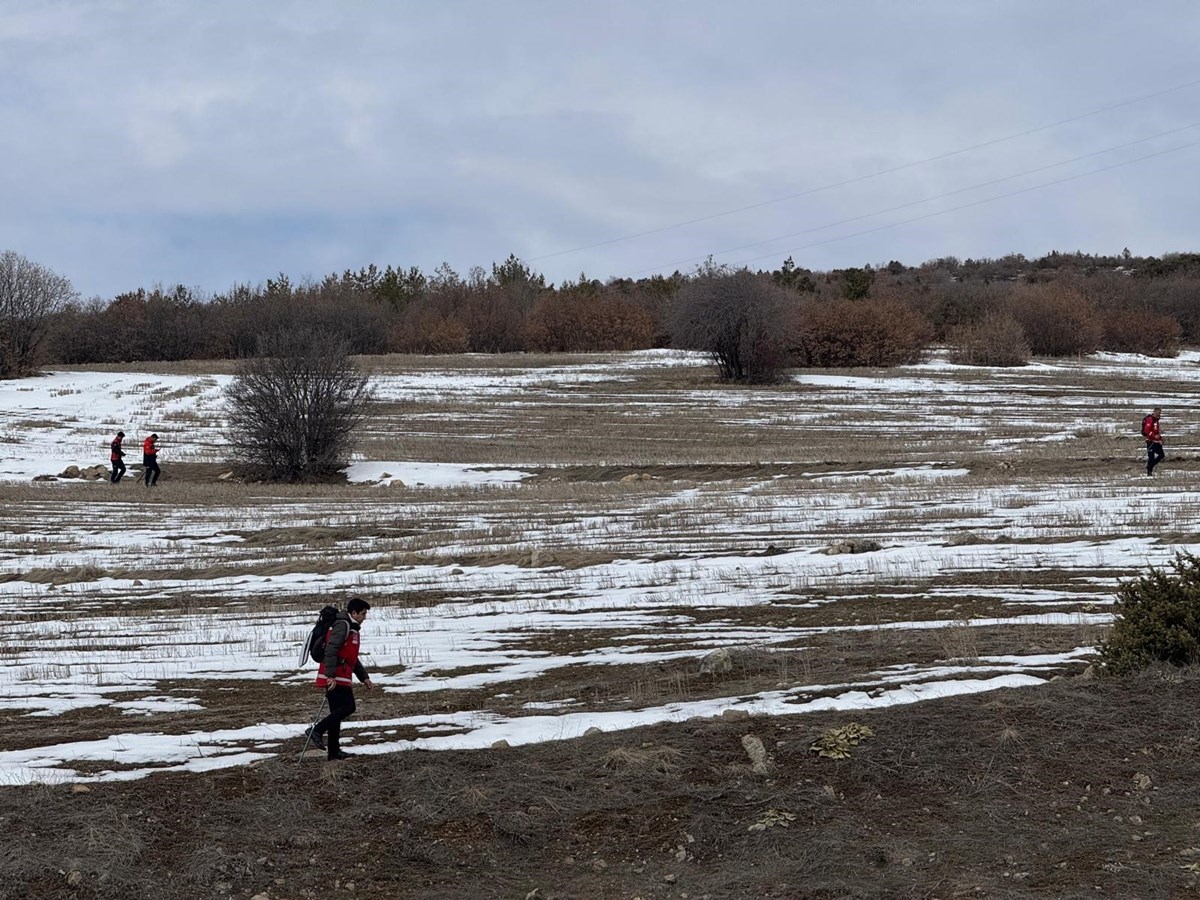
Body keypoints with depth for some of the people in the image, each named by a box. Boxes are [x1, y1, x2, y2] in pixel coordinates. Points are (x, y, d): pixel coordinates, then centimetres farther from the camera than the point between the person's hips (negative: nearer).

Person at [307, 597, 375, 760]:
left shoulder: (351, 628, 23)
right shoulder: (343, 625, -10)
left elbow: (352, 658, 33)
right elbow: (330, 650, -22)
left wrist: (364, 677, 29)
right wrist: (331, 676, -28)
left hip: (338, 678, 10)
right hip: (335, 678, -10)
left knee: (337, 712, 11)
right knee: (348, 707, -13)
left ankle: (334, 751, 13)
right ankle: (317, 730, -14)